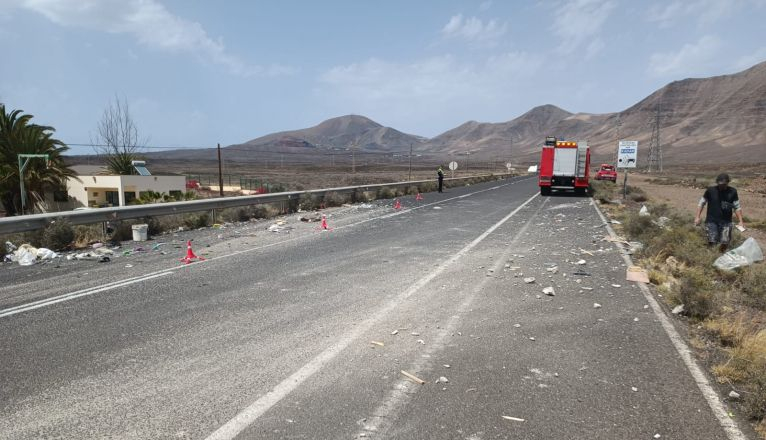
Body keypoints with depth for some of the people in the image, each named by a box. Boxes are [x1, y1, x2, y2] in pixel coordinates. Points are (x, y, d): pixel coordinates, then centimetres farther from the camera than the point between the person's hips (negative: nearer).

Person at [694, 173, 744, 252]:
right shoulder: (710, 190, -4)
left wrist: (740, 221, -3)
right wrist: (697, 217, -4)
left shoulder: (732, 192, 0)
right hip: (712, 220, -1)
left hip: (726, 221, 1)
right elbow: (701, 203, 5)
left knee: (725, 243, -13)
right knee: (712, 242, -20)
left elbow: (737, 207, 7)